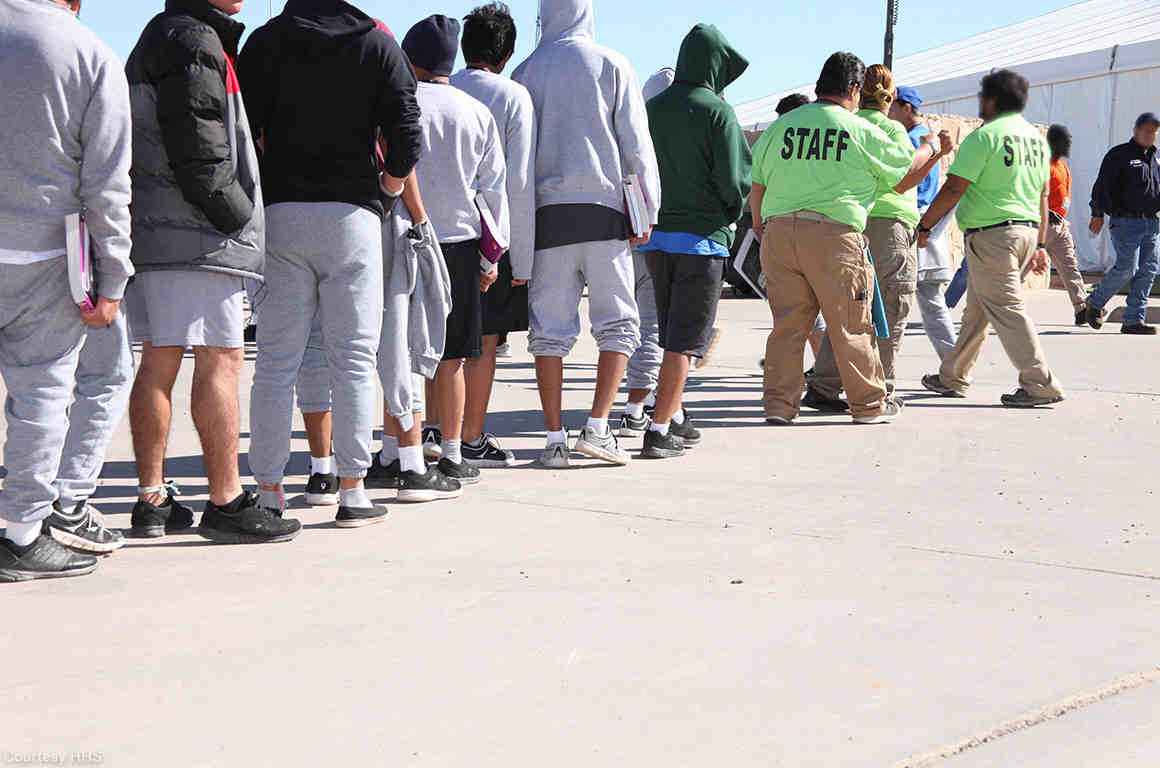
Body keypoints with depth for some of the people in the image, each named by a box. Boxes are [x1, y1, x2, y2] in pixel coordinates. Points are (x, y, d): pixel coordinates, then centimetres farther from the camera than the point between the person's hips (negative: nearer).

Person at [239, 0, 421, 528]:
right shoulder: (377, 43, 2)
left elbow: (243, 129, -4)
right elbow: (406, 133, -7)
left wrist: (262, 190, 8)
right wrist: (390, 186, 9)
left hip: (281, 216, 1)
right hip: (352, 215, -1)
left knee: (275, 360, 5)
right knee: (353, 357, 4)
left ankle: (268, 491, 7)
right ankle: (352, 491, 5)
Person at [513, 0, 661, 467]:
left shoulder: (527, 73, 7)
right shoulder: (612, 65, 2)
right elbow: (636, 143, -1)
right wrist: (647, 210, 4)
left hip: (548, 213, 2)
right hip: (603, 208, -2)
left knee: (550, 329, 5)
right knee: (617, 322, 6)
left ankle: (555, 438, 3)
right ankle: (597, 427, -6)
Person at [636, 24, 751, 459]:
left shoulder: (652, 108, 7)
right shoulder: (717, 111, -10)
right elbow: (735, 181, -12)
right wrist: (731, 212, 7)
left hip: (656, 238, 6)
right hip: (703, 238, -6)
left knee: (672, 334, 18)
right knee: (685, 339, -3)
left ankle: (676, 419, 25)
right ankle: (660, 431, -7)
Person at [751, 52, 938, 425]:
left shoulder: (779, 127, 11)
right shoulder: (862, 131, 2)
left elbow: (757, 187, 15)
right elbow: (906, 172, 15)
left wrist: (759, 227, 30)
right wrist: (931, 148, 35)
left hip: (778, 231, 4)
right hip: (833, 234, -4)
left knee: (787, 323, 9)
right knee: (850, 325, 6)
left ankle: (779, 403, 8)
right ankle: (869, 404, 16)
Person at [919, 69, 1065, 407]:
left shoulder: (985, 135, -11)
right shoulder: (1036, 137, 14)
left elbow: (953, 189, -14)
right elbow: (1042, 196, 18)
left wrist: (924, 226, -6)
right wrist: (1040, 245, 22)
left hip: (991, 234, -8)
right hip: (1027, 231, 8)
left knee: (1007, 309, -6)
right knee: (976, 309, 16)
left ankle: (1040, 384, -8)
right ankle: (953, 377, 25)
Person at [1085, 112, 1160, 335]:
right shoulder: (1119, 155, -2)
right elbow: (1102, 186, -7)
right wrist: (1098, 214, -13)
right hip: (1126, 222, -7)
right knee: (1127, 267, -13)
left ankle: (1134, 320, 5)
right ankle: (1095, 302, 10)